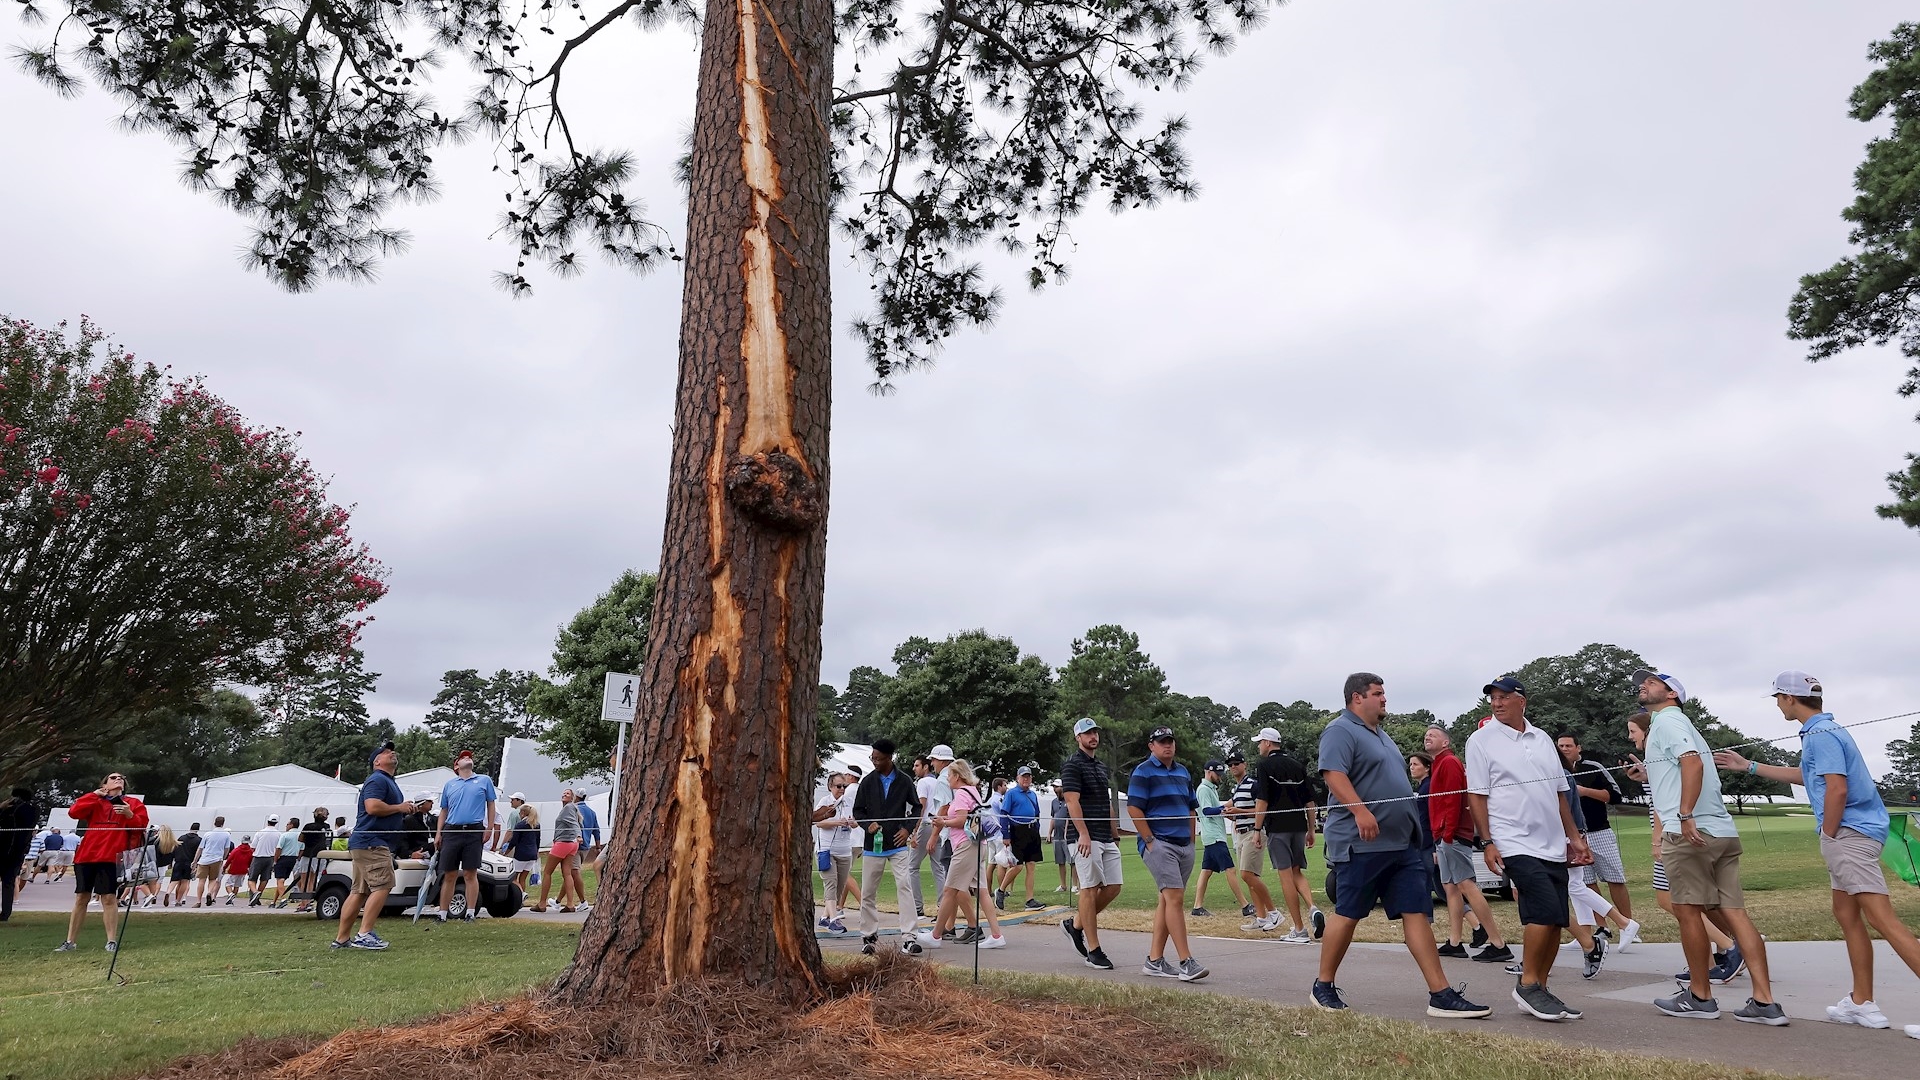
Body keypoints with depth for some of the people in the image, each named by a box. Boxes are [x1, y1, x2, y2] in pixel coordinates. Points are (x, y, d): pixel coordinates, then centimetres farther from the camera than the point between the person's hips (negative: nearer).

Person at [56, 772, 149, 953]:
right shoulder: (95, 801, 15)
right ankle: (70, 942, 18)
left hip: (112, 857, -3)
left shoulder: (133, 803, 10)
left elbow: (141, 825, 0)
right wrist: (94, 795, -3)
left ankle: (112, 941, -2)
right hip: (86, 855, 3)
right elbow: (73, 812, -3)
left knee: (109, 898, -5)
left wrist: (130, 815, -18)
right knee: (81, 898, 8)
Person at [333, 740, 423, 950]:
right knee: (382, 886, -14)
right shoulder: (377, 779, -10)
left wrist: (408, 809, 14)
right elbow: (372, 807, -24)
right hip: (371, 843, -11)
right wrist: (399, 808, -13)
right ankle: (364, 935, -14)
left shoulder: (389, 782, 24)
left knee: (359, 891, 11)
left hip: (364, 844, 11)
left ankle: (341, 938, 14)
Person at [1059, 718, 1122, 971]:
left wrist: (1114, 835, 18)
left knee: (1113, 887, 5)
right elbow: (1072, 801, -14)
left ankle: (1076, 924, 21)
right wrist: (1084, 834, -22)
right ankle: (1094, 951, 0)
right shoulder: (1073, 765, -6)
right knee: (1090, 889, -6)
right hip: (1087, 837, -8)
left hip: (1107, 839, 8)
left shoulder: (1101, 767, 20)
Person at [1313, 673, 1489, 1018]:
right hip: (1362, 844, -9)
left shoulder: (1380, 735, 22)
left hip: (1403, 843, 9)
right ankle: (1323, 986, 12)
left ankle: (1441, 995, 2)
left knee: (1417, 913, 2)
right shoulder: (1341, 731, -9)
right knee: (1348, 914, -1)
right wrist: (1361, 811, -34)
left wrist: (1413, 826, 26)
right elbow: (1333, 773, -23)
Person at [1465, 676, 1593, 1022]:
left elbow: (1559, 792, 20)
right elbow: (1477, 795, -6)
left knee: (1554, 921, 5)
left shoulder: (1543, 739, 14)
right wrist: (1487, 843, -12)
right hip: (1516, 844, -6)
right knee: (1546, 911, -17)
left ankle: (1539, 990, 17)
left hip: (1553, 845, 6)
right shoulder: (1481, 740, -3)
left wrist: (1575, 837, 16)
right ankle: (1527, 985, -2)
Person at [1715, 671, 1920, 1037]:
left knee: (1882, 918, -13)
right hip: (1850, 833, 11)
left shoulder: (1820, 734, -14)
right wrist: (1748, 766, 36)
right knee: (1847, 915, 14)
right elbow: (1805, 775, 32)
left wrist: (1828, 834, -12)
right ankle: (1862, 1003, 19)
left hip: (1847, 833, -11)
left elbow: (1837, 788, -22)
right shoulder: (1823, 730, 18)